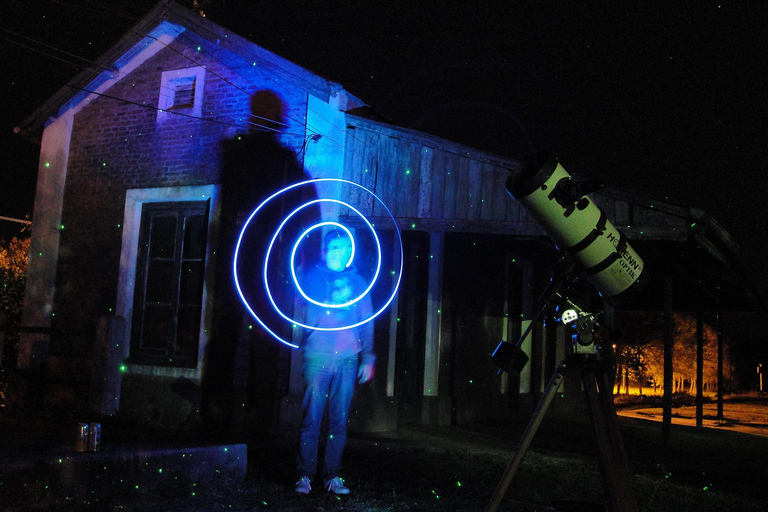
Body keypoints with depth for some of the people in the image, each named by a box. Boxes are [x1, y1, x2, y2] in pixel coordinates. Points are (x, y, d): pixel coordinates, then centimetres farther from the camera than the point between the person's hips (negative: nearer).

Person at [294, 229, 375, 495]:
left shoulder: (358, 282, 12)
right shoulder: (313, 276, 8)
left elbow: (367, 322, 11)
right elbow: (310, 313, 1)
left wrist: (368, 358, 7)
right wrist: (334, 300, -12)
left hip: (348, 360, 2)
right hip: (318, 357, -2)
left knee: (339, 421, 5)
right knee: (312, 418, -3)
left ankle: (332, 476, 13)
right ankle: (305, 475, 6)